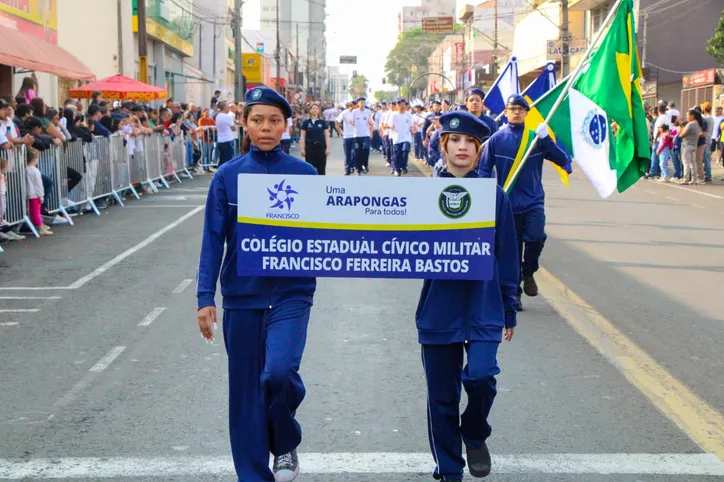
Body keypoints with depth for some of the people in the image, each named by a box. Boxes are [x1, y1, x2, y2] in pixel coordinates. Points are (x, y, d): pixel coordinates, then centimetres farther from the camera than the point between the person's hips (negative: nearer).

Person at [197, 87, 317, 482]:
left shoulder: (304, 174, 0)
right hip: (242, 295, 2)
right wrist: (206, 298, -6)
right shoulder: (228, 176, 1)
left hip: (291, 291, -1)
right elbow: (213, 240, 0)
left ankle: (286, 443, 9)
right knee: (245, 390, 6)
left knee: (279, 371, -21)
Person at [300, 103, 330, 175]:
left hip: (321, 147, 0)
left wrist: (327, 148, -5)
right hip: (310, 147, 0)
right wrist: (303, 148, -4)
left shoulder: (323, 122, 5)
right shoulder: (306, 123, 4)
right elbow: (303, 136, 3)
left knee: (321, 169, 3)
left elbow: (327, 136, 3)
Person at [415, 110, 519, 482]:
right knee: (442, 396, 7)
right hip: (439, 309, 1)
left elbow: (506, 256, 5)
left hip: (483, 309, -1)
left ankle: (475, 436, 16)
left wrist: (509, 311, 7)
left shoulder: (494, 196, 0)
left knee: (481, 378, -17)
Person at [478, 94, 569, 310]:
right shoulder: (497, 139, 0)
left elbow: (562, 160, -5)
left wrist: (546, 139, -17)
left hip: (533, 200, 0)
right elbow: (484, 169, 3)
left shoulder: (536, 137, 1)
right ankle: (514, 292, 19)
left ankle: (528, 272, 5)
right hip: (508, 203, 0)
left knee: (536, 236, -23)